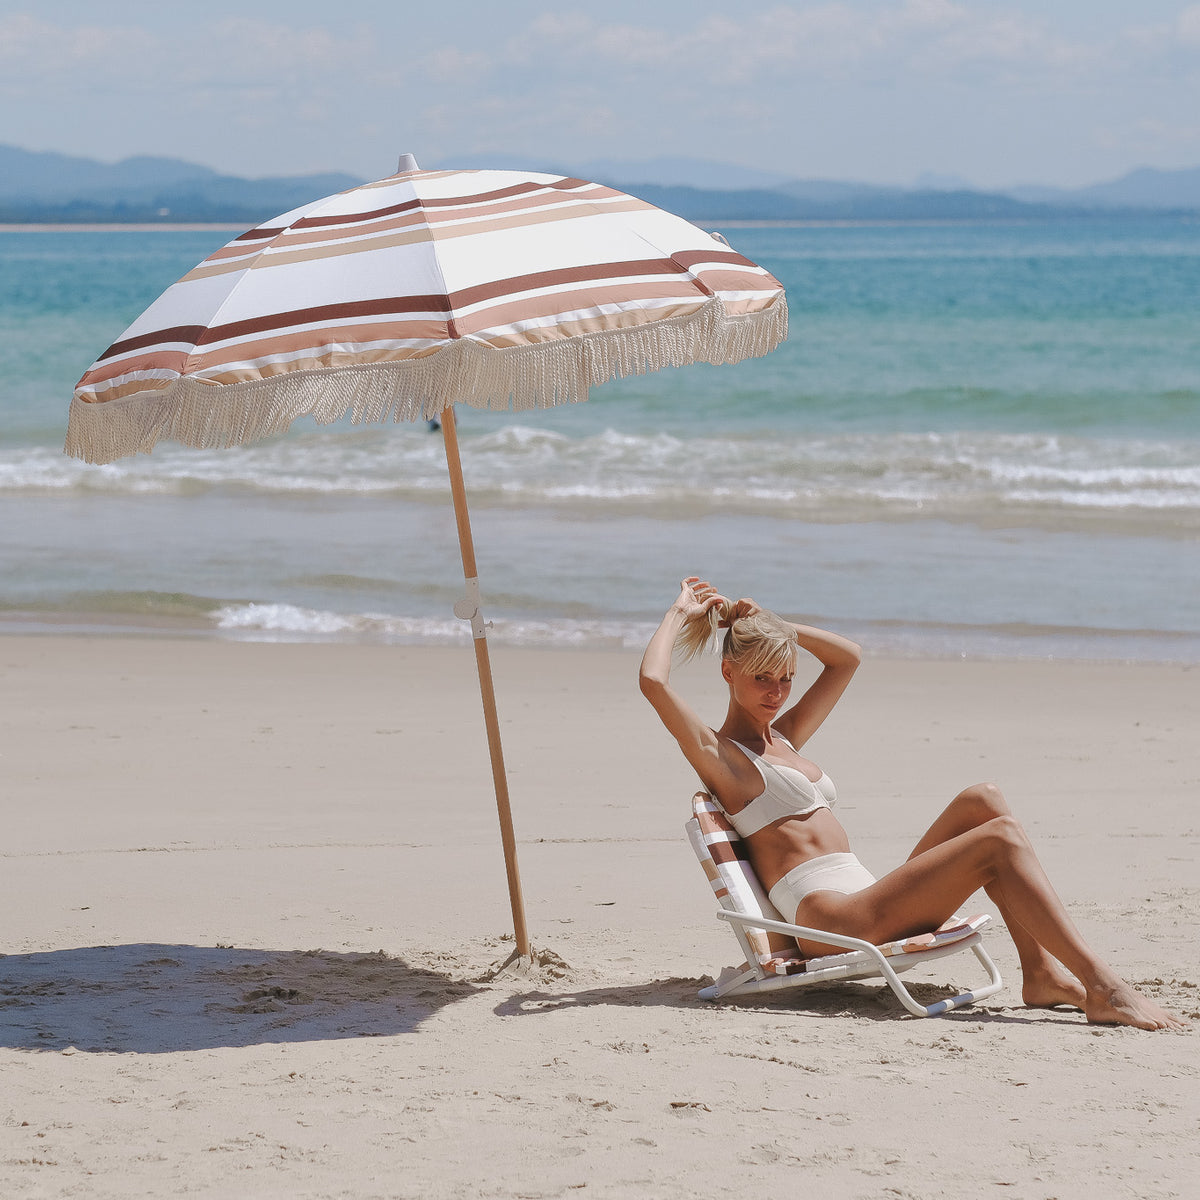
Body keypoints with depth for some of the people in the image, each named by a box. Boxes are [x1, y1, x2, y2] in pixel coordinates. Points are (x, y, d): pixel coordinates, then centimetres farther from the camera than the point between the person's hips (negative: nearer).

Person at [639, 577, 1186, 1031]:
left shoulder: (783, 738, 26)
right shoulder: (716, 755, 1)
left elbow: (847, 657, 34)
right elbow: (652, 681, -15)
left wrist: (770, 625, 25)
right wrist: (681, 613, 2)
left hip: (873, 902, 9)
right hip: (831, 916, -9)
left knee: (981, 801, -7)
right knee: (1000, 837, -20)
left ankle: (1041, 971, -14)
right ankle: (1104, 990, -28)